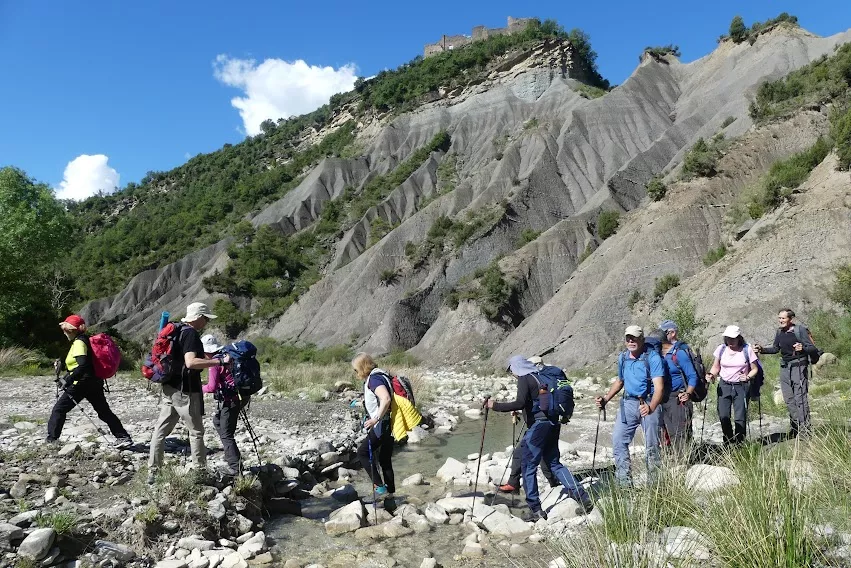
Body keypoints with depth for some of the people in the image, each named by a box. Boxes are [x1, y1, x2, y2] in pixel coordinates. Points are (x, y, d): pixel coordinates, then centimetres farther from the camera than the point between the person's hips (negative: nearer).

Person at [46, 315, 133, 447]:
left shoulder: (79, 342, -13)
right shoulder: (83, 340, 15)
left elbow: (82, 366, -26)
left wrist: (67, 380, -29)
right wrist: (62, 366, 15)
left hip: (81, 383, -9)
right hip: (94, 382, 9)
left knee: (59, 409, 2)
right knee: (104, 412, 10)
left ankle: (51, 440, 5)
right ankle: (124, 437, 8)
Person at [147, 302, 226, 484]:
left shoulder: (177, 331, 12)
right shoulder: (191, 333, -16)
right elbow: (191, 362, -28)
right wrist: (219, 361, -29)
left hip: (169, 387, 9)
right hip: (185, 391, -9)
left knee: (161, 430, 9)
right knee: (196, 432, 4)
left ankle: (152, 472, 14)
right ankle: (201, 472, 12)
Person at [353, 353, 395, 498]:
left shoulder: (374, 378, -16)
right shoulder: (379, 376, 14)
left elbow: (386, 399, -31)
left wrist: (376, 419, -31)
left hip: (383, 424, -10)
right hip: (389, 425, 10)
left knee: (363, 452, 0)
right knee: (385, 460, 15)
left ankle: (379, 486, -1)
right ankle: (390, 492, 21)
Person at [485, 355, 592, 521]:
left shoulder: (524, 379, -8)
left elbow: (520, 403, -21)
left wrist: (495, 405, -16)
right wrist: (518, 410, 34)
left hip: (538, 425, -8)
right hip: (553, 423, 9)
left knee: (528, 467, 1)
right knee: (554, 463, 18)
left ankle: (535, 509, 4)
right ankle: (582, 497, 13)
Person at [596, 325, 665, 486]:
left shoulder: (653, 357, -14)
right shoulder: (623, 357, 6)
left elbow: (659, 387, -23)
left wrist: (651, 407, -40)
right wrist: (606, 399, 13)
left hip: (649, 403, -6)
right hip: (628, 402, 6)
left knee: (652, 446, 2)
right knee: (618, 440, 1)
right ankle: (624, 482, 9)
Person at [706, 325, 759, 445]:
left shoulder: (747, 350, -4)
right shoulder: (721, 349, 3)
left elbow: (755, 369, 3)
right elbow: (716, 367, 11)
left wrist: (748, 377, -16)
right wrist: (710, 374, -10)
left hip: (741, 387, -2)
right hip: (724, 386, 2)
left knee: (740, 417, -4)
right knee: (723, 416, -1)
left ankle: (739, 443, 7)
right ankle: (728, 443, 16)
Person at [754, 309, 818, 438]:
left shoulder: (801, 330, -9)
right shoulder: (779, 332, 9)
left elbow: (813, 349, -12)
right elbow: (775, 349, 22)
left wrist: (802, 348, -32)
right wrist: (762, 349, 8)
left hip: (799, 367, -6)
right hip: (784, 368, 6)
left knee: (800, 399, -9)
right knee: (789, 400, 11)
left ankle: (805, 431, -4)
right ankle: (795, 427, 23)